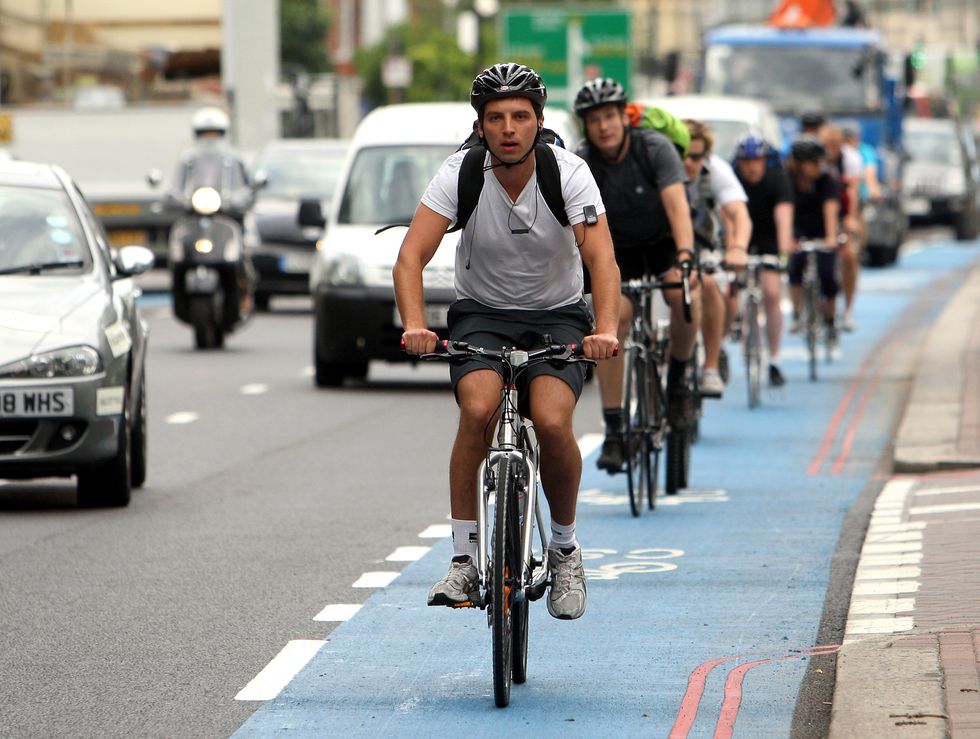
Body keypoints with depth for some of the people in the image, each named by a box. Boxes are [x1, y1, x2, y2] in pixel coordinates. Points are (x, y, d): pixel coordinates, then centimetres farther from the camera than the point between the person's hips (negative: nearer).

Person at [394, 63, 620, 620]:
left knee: (552, 422, -26)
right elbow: (411, 257, -21)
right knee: (479, 409, -29)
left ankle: (565, 548, 0)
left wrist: (606, 331, -44)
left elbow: (601, 258, -27)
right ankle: (464, 558, -18)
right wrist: (415, 325, -40)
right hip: (482, 313, 1)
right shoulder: (461, 173, -14)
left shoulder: (570, 173, -16)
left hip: (558, 314, -1)